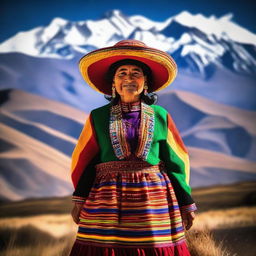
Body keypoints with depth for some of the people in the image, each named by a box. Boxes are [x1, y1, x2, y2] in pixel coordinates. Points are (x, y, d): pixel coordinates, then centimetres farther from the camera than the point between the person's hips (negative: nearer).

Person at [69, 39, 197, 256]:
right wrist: (80, 199, 2)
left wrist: (187, 203, 7)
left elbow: (177, 160, 9)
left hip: (154, 197, 1)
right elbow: (83, 159, 8)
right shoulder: (98, 117, 6)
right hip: (106, 200, 0)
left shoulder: (161, 116, 7)